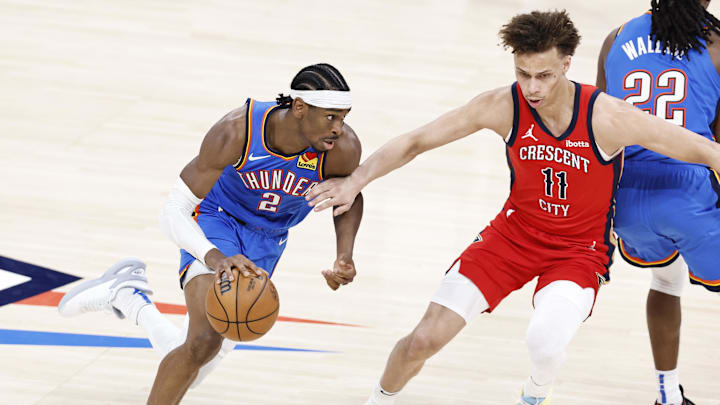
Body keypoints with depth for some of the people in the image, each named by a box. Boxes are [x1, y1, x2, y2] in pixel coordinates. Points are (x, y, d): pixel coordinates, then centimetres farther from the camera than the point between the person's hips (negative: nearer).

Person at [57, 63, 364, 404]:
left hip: (267, 239, 4)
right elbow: (173, 210, -27)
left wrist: (345, 257, -18)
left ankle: (125, 295, 31)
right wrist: (214, 257, -45)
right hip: (216, 218, -4)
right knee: (206, 340, -28)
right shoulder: (235, 132, -34)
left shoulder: (343, 148, -28)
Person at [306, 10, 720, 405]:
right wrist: (355, 180, -14)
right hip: (514, 235, 3)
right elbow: (415, 142, -6)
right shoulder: (503, 107, -17)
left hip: (580, 251, -3)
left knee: (545, 340, -32)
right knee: (426, 338, -5)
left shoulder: (607, 117, -26)